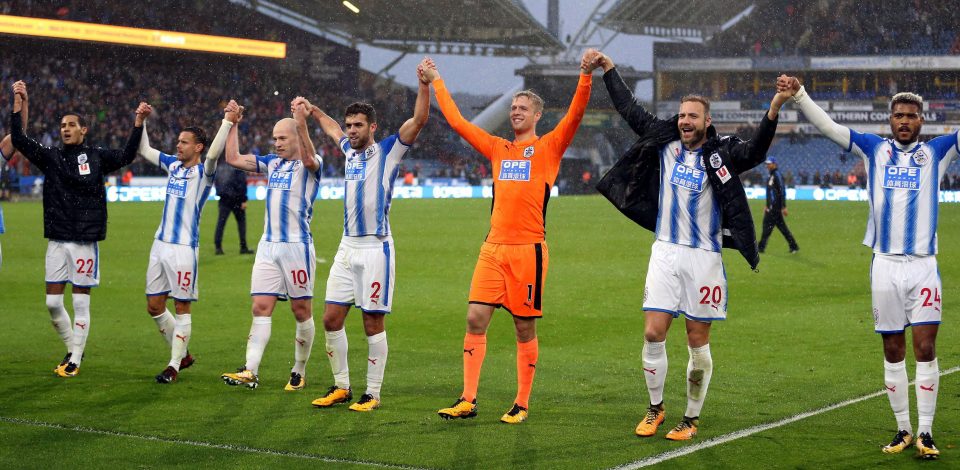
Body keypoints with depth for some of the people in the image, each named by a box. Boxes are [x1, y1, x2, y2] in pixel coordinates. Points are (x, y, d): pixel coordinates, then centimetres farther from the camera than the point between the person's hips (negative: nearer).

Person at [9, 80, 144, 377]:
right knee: (53, 302, 4)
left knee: (80, 303, 1)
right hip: (56, 240, 3)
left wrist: (138, 123, -20)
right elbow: (19, 140, -2)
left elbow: (126, 156, -10)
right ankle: (72, 349, 24)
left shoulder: (96, 156, 2)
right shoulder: (51, 157, 7)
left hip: (85, 240, -3)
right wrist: (18, 104, -9)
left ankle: (75, 361, 10)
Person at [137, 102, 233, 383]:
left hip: (184, 247, -8)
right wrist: (142, 119, 14)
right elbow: (143, 150, 22)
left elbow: (213, 154, -30)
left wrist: (228, 123, -35)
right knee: (154, 306, 10)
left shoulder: (203, 172, -8)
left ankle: (174, 366, 6)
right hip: (160, 244, 8)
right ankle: (183, 354, 24)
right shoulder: (173, 165, 11)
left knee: (182, 308, 0)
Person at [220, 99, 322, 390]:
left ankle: (299, 373, 13)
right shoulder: (272, 163, 15)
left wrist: (302, 124, -45)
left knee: (302, 311, 3)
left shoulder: (310, 165, -6)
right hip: (268, 246, 6)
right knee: (261, 308, -2)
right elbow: (233, 159, 15)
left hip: (297, 246, -6)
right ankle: (250, 372, -9)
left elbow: (309, 159, -30)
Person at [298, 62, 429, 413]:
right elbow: (330, 127, 37)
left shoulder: (388, 151, -4)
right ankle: (341, 387, 16)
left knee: (373, 323, -2)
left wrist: (424, 84, -27)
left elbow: (419, 120, -16)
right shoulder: (349, 150, 14)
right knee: (331, 319, 4)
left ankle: (372, 394, 5)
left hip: (376, 248, -7)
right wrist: (311, 110, 43)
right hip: (348, 248, 7)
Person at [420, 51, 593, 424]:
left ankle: (522, 405, 11)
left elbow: (575, 114, -11)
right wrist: (435, 81, 24)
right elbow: (456, 121, 21)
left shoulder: (549, 147, 3)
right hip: (493, 248, 4)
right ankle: (468, 400, 2)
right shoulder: (498, 149, 15)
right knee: (475, 319, -2)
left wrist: (585, 76, -22)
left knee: (525, 328, 2)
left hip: (528, 249, -4)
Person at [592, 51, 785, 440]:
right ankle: (655, 408, 17)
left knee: (698, 343, 3)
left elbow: (754, 152, -26)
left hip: (704, 258, -3)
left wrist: (774, 110, -40)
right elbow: (631, 111, 14)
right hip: (665, 252, 3)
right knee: (653, 335, -2)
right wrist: (609, 70, 19)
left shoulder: (720, 154, -7)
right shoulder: (665, 142, 4)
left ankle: (692, 419, 16)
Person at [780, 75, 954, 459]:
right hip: (885, 265, 1)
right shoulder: (874, 149, 7)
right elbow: (827, 126, 2)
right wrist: (798, 95, -11)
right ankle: (903, 429, 17)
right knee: (893, 352, 7)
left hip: (923, 265, -1)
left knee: (925, 348, -5)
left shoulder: (936, 152, 6)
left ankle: (925, 432, 3)